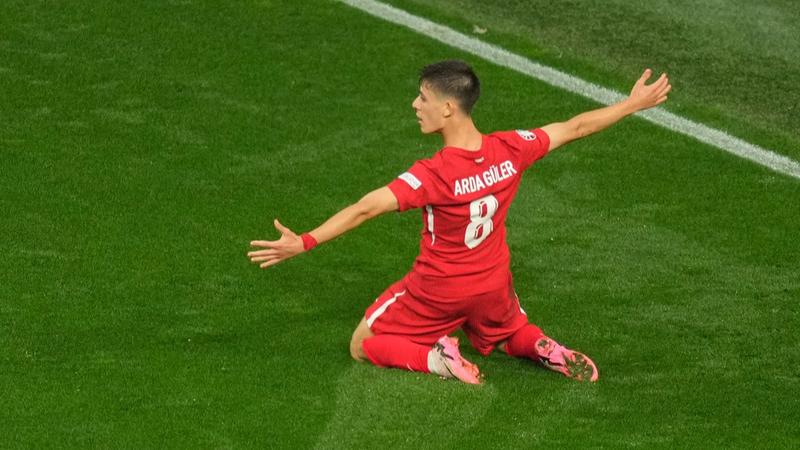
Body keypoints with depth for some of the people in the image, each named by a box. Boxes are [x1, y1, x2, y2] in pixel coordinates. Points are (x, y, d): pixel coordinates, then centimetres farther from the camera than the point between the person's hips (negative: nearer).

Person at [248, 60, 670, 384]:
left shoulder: (433, 175, -31)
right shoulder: (510, 150, -16)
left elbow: (364, 209, -37)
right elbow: (575, 127, -4)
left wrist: (304, 242, -40)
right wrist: (633, 104, 10)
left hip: (438, 291, -5)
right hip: (493, 285, 5)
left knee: (363, 347, 13)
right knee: (513, 335, 36)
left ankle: (435, 357, -11)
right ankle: (545, 350, 2)